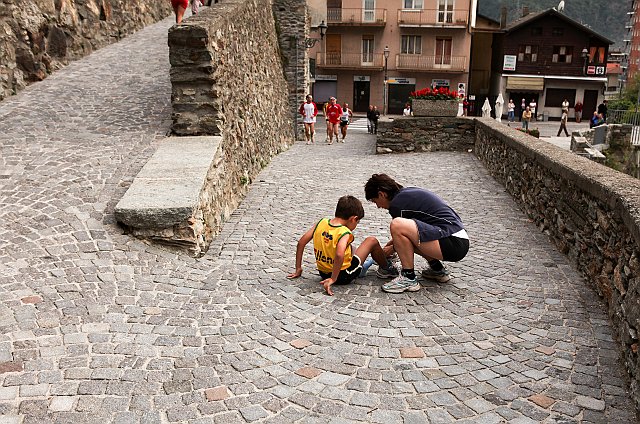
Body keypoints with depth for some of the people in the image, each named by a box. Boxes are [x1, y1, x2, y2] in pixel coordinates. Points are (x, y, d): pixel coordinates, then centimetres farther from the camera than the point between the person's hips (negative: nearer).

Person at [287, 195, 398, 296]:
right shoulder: (345, 233, -22)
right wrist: (333, 279, -28)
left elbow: (301, 242, -2)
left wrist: (298, 269, 5)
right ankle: (386, 268, 27)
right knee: (372, 241, 5)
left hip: (323, 273, 7)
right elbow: (339, 255, -40)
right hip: (345, 276, -6)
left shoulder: (321, 222, -5)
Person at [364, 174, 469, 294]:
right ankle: (438, 270, 24)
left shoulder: (397, 204, -9)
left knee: (396, 225, -22)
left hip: (453, 245, -10)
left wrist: (391, 249, 23)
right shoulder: (409, 191, 20)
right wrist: (395, 240, 39)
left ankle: (409, 278, -11)